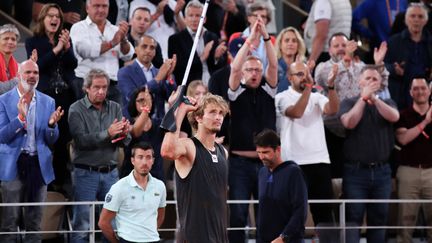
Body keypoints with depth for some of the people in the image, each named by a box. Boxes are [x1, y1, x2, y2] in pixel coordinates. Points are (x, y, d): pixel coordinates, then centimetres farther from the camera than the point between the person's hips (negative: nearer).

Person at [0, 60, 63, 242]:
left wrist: (52, 124, -13)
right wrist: (20, 118, -23)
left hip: (39, 165, 3)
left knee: (35, 222, 8)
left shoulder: (48, 102, 8)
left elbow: (52, 140, 9)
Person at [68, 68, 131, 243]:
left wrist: (124, 134, -19)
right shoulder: (76, 110, -2)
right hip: (86, 173, -4)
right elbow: (81, 140, -14)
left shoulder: (115, 108, 9)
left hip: (111, 172, 4)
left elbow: (125, 142, 4)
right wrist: (107, 133, -23)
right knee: (82, 225, -4)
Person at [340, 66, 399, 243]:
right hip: (356, 170, -3)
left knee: (379, 218, 5)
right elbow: (349, 122, -13)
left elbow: (394, 116, -9)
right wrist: (364, 98, -13)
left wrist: (374, 98, -18)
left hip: (381, 170, 3)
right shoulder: (349, 103, 6)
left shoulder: (387, 103, 13)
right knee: (353, 217, -8)